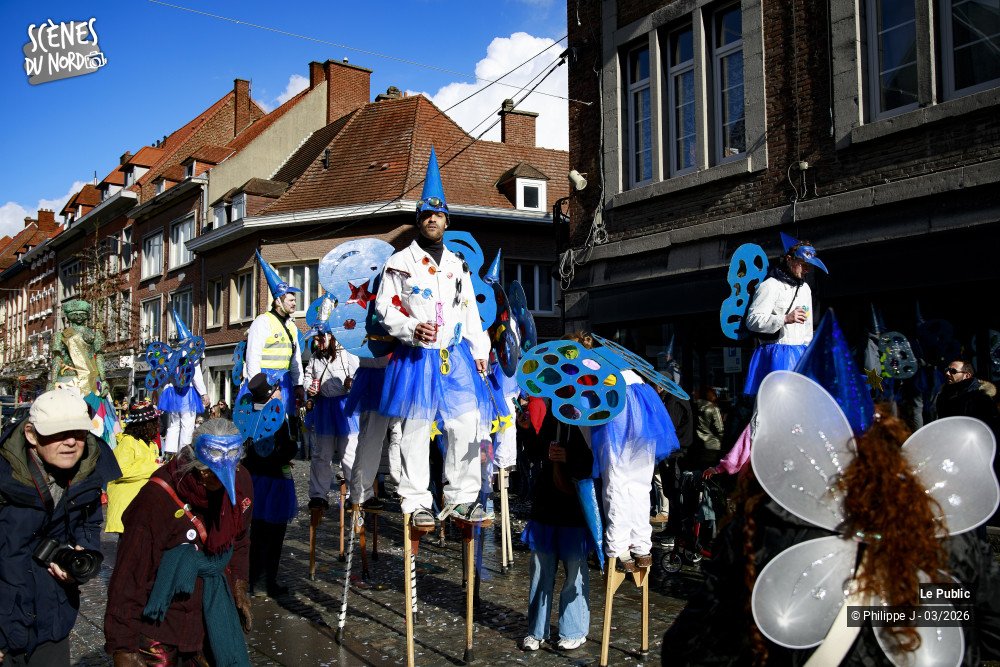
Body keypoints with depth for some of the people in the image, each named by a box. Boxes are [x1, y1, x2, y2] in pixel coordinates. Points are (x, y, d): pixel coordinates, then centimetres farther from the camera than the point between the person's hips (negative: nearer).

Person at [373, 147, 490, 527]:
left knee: (464, 427, 1)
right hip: (416, 358, -4)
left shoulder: (458, 265, 17)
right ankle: (416, 502, 8)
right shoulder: (400, 262, 3)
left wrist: (480, 351, 13)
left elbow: (470, 311, 19)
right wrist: (412, 329, -17)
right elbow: (385, 307, -1)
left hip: (456, 356, 4)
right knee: (416, 430, 0)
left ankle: (462, 498, 13)